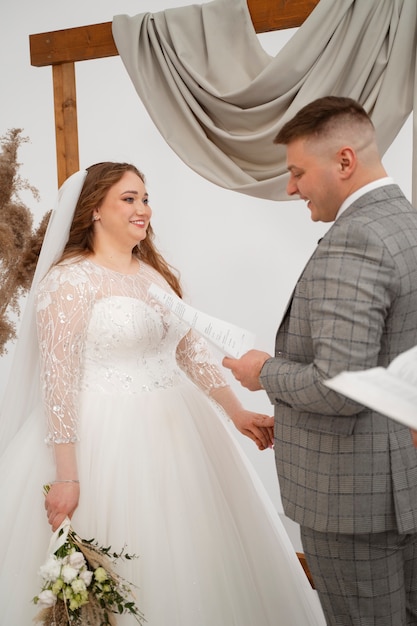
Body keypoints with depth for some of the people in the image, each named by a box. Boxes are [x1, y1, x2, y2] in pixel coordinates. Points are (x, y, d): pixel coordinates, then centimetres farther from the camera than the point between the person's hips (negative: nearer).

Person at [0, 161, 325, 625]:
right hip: (106, 437, -6)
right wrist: (65, 476, -17)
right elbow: (58, 378, -15)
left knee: (186, 563, 14)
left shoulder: (158, 273, 11)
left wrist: (238, 413, 7)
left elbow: (192, 351, 13)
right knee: (113, 578, 4)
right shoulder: (70, 279, -11)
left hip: (174, 434, 7)